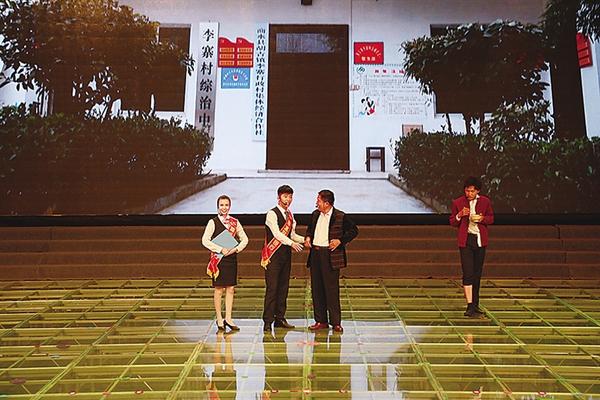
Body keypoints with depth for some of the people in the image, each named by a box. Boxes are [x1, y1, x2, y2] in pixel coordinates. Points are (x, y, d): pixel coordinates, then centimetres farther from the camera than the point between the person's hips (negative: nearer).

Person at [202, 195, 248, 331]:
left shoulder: (235, 222, 8)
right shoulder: (213, 222, -3)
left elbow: (244, 239, 9)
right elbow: (205, 240, -11)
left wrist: (235, 249, -7)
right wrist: (221, 250, -15)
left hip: (231, 258, 4)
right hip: (218, 259, -4)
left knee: (230, 288, 5)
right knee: (219, 289, 0)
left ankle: (228, 319, 14)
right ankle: (219, 320, 10)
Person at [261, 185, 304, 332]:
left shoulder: (290, 215, 14)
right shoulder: (272, 214, -9)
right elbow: (276, 233, -21)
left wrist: (305, 239, 1)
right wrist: (291, 243, -31)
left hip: (286, 254, 7)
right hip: (273, 255, -7)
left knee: (283, 287, 10)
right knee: (272, 289, -7)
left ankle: (280, 318, 19)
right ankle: (267, 321, -2)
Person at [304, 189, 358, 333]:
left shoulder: (341, 216, -7)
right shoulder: (315, 214, 11)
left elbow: (354, 230, -1)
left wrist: (340, 240, -11)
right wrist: (308, 237, 6)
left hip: (330, 256, -6)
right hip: (315, 254, 6)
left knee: (332, 289, -3)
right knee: (316, 288, 8)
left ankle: (335, 322, 6)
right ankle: (321, 321, 17)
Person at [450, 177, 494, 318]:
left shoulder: (485, 201, 2)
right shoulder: (457, 203, -2)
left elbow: (491, 218, 13)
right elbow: (452, 222, 5)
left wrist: (482, 218, -9)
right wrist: (460, 215, -16)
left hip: (480, 240, 3)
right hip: (466, 241, -3)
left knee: (477, 273, 11)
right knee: (468, 273, -11)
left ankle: (475, 304, 23)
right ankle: (470, 307, -11)